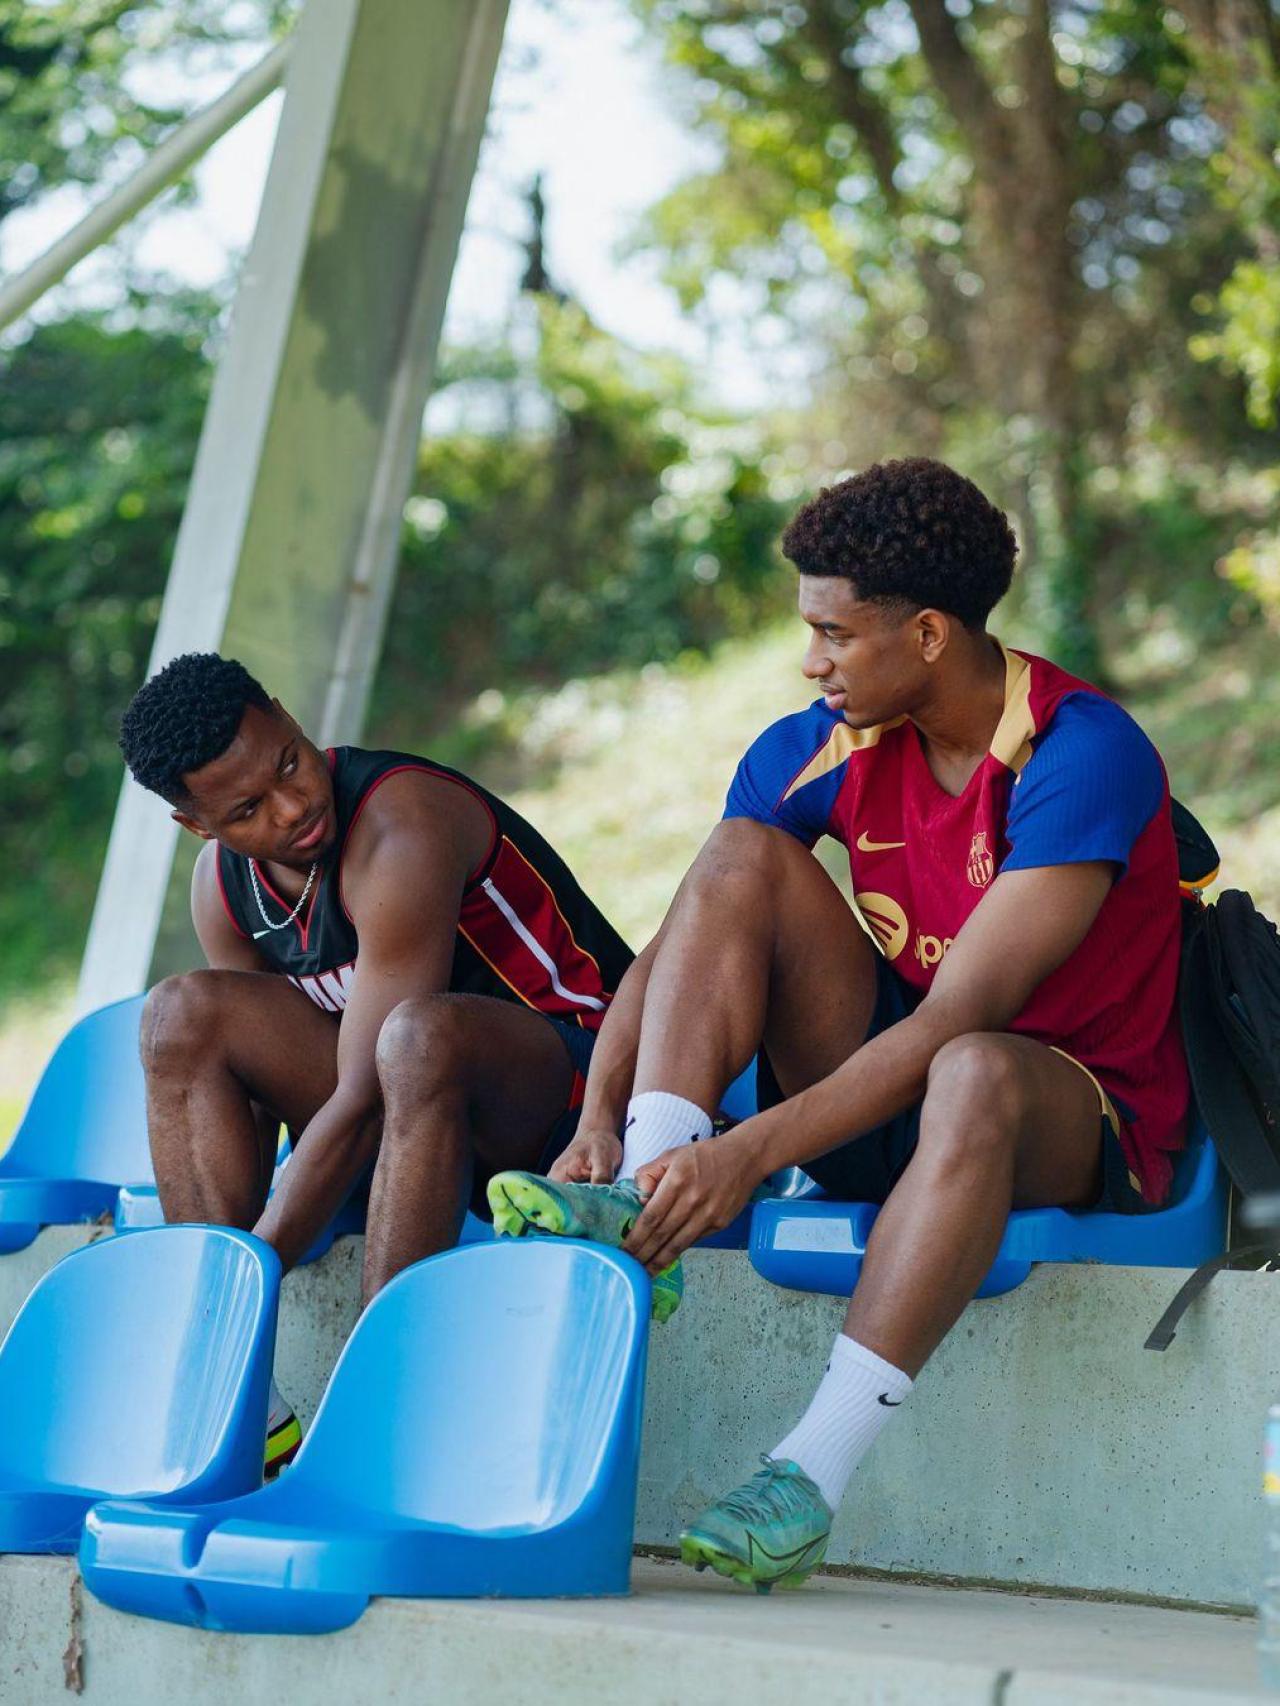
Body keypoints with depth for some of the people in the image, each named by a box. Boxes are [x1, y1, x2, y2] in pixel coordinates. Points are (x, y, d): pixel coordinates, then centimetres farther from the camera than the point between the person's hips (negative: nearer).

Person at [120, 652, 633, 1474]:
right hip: (423, 1096, 7)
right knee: (185, 1014, -11)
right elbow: (252, 1082, 1)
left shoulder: (402, 828, -25)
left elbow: (363, 1100, -27)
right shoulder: (224, 883, -1)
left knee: (420, 1034, -39)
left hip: (580, 1075, -7)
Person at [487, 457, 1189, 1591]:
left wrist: (754, 1151, -35)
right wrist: (599, 1123, -22)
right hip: (881, 1099, 6)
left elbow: (960, 1015, -29)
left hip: (1079, 1125, -6)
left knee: (976, 1074, -41)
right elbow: (677, 949, -5)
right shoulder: (822, 748, -2)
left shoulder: (1085, 754, -22)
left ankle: (810, 1476, -44)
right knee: (747, 860, -13)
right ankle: (638, 1200, -28)